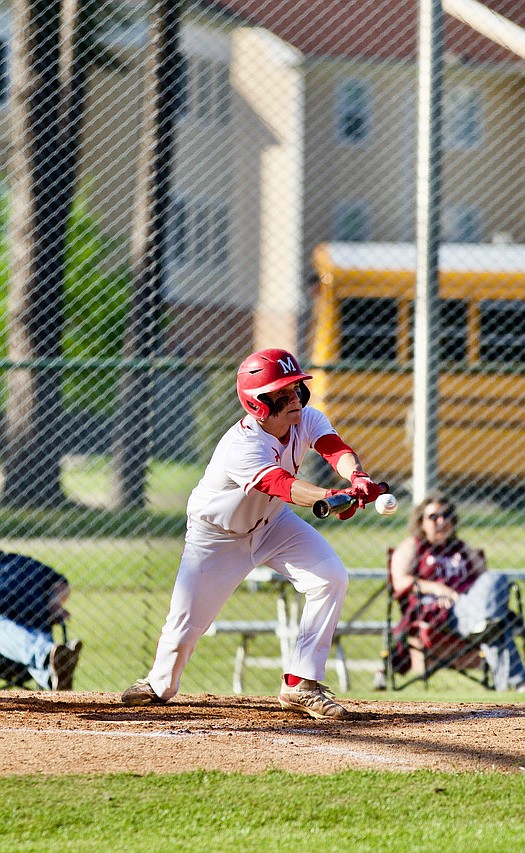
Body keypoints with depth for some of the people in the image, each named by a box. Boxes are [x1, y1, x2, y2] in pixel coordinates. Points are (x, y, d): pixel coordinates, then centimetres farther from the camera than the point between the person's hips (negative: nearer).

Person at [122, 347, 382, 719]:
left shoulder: (307, 420, -18)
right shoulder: (241, 447, -38)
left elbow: (338, 450, -35)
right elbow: (284, 486, -52)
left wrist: (357, 478, -59)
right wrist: (333, 496, -70)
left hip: (273, 522, 5)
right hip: (218, 534, -5)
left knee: (331, 578, -15)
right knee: (187, 622, -3)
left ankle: (301, 685, -7)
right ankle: (161, 684, 32)